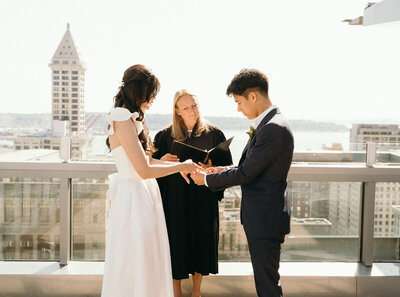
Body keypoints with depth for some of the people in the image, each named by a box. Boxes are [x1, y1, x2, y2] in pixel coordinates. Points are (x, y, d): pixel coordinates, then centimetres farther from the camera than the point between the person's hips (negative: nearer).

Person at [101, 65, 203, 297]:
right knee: (133, 263, 4)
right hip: (133, 197, -10)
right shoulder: (123, 120, -19)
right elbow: (144, 170, -23)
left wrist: (177, 165, 9)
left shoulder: (132, 118, 11)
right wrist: (181, 166, -11)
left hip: (144, 193, 10)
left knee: (147, 259, 19)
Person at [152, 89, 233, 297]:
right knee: (177, 243, 4)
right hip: (175, 200, 0)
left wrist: (210, 166, -19)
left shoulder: (213, 134, 1)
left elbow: (227, 166, 2)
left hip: (203, 200, 1)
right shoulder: (165, 136, 1)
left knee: (202, 240, 8)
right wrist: (162, 161, -18)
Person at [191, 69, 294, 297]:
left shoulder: (274, 129, -22)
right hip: (260, 217, 10)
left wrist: (207, 179, -8)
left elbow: (245, 174, -20)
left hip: (265, 220, -10)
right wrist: (226, 170, 7)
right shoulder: (268, 124, 10)